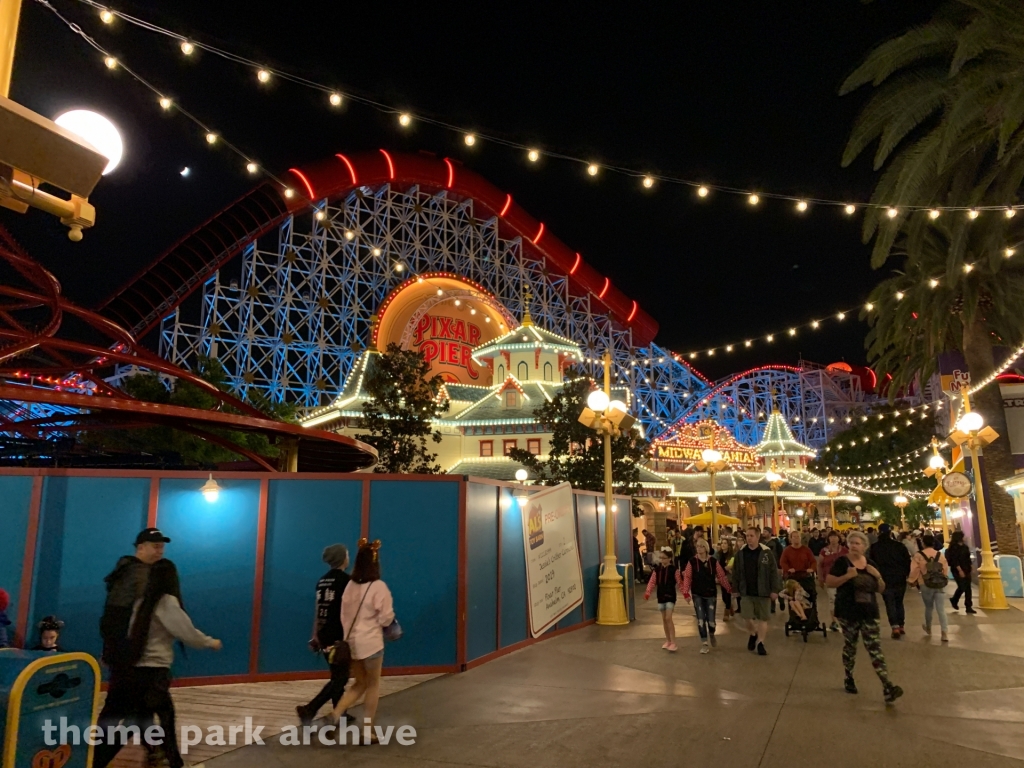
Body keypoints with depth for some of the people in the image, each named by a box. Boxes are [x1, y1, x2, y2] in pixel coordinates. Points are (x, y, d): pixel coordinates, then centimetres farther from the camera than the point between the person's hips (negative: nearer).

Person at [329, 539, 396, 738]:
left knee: (360, 684, 20)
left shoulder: (350, 585, 2)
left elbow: (343, 615, 8)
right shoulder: (378, 586, -14)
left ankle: (335, 716, 2)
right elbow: (386, 618, -11)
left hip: (350, 641, 6)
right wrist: (390, 617, 10)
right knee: (373, 685, 12)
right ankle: (368, 731, 16)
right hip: (370, 642, -5)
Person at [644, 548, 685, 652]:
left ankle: (673, 642, -8)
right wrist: (647, 592, -13)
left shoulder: (674, 569, -9)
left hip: (670, 596, -5)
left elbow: (679, 583, -8)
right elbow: (652, 582, 0)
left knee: (668, 618, -12)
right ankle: (668, 640, 24)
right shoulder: (657, 569, 2)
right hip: (661, 596, 5)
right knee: (664, 619, 12)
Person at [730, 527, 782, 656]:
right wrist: (736, 589, 5)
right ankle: (753, 634, 30)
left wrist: (775, 590, -9)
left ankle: (760, 643, 19)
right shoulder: (740, 553, 0)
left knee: (763, 618, 6)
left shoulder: (767, 553, -8)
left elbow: (774, 572, -6)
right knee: (748, 617, -1)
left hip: (763, 592, -1)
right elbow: (736, 572, 6)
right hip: (747, 592, 1)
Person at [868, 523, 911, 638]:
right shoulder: (899, 546, -3)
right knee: (899, 603, 16)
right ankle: (901, 626, 20)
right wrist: (908, 574, 12)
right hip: (900, 579, 2)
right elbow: (908, 562, -1)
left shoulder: (874, 547, -2)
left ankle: (895, 628, -10)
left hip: (885, 580, -2)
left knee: (890, 604, 1)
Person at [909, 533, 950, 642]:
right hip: (939, 584, 2)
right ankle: (945, 633, -8)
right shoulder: (940, 555, 1)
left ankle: (928, 628, 35)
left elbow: (914, 571, -7)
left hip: (926, 585, -2)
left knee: (928, 607, 17)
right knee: (940, 608, 1)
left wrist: (912, 581, 10)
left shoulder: (919, 555, -7)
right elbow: (946, 570, 6)